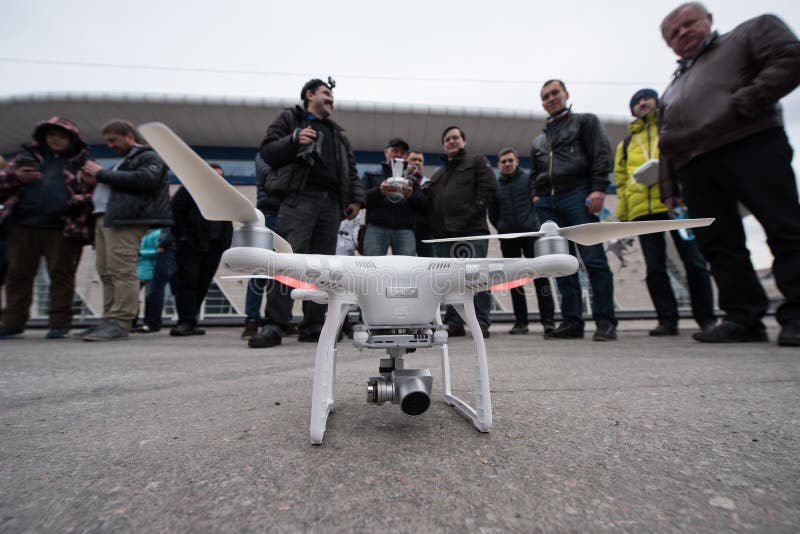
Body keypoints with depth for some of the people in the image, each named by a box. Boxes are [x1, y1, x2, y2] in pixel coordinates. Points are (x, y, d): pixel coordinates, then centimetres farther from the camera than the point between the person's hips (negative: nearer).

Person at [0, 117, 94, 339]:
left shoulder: (83, 163, 11)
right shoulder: (27, 157, 19)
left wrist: (80, 201, -12)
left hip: (63, 229, -3)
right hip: (23, 227, 4)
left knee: (61, 275, -1)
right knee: (18, 274, 8)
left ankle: (60, 323, 6)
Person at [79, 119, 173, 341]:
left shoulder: (150, 157, 4)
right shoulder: (123, 160, 33)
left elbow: (143, 180, -15)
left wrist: (102, 174, -7)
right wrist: (96, 180, 14)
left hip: (125, 220, -9)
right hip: (105, 217, 9)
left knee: (121, 271, -14)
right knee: (106, 272, 7)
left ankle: (119, 323, -13)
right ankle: (109, 320, 12)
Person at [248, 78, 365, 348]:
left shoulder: (337, 133, 31)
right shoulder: (289, 118, 18)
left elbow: (350, 169, 26)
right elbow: (267, 150, 7)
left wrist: (356, 198, 11)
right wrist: (293, 140, -11)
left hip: (331, 202, 5)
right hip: (299, 197, -4)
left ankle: (313, 325, 4)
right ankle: (274, 325, -14)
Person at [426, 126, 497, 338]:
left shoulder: (477, 161, 14)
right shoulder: (437, 174, 30)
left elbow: (488, 186, -1)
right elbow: (430, 202, 23)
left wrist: (475, 212, -13)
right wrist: (435, 227, 7)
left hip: (472, 230, -5)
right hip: (444, 233, 6)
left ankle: (481, 322, -2)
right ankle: (454, 323, 10)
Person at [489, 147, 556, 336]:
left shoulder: (529, 179, 7)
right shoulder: (495, 186, 13)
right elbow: (493, 214, 17)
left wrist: (533, 222, -2)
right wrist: (503, 228, 8)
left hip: (530, 234, -2)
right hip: (508, 239, 3)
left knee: (540, 276, -6)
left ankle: (548, 320, -2)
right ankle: (520, 321, 11)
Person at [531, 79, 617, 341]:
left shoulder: (585, 121, 15)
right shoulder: (539, 140, 29)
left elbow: (602, 154, 2)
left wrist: (599, 189, -12)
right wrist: (536, 196, 10)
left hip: (578, 195, -4)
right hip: (548, 203, 5)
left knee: (593, 259, -11)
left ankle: (605, 321, -5)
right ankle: (572, 321, 3)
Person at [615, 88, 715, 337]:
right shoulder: (626, 143, 22)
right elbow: (621, 180, 16)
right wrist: (622, 215, 5)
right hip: (642, 210, 2)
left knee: (694, 262, -2)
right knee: (655, 268, 0)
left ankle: (707, 319, 9)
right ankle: (667, 320, 7)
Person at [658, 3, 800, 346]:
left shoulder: (751, 33, 20)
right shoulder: (672, 89, 31)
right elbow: (665, 147, 24)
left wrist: (743, 104, -12)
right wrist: (669, 189, 15)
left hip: (751, 145, -4)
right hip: (693, 168, 5)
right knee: (719, 245, -2)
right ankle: (743, 317, 1)